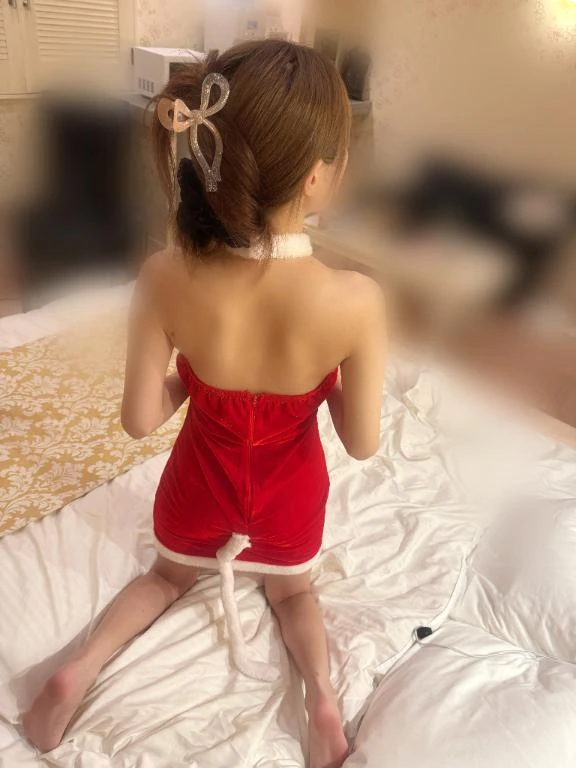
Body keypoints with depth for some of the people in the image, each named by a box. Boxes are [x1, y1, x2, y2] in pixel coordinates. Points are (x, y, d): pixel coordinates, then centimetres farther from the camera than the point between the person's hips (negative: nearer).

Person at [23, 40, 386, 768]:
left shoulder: (164, 278, -28)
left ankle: (80, 665, 15)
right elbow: (362, 442, -17)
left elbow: (140, 419, -16)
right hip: (289, 484, 0)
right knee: (292, 589, 34)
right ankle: (322, 694, 10)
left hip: (202, 476, 1)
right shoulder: (355, 299, -31)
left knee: (169, 576, 35)